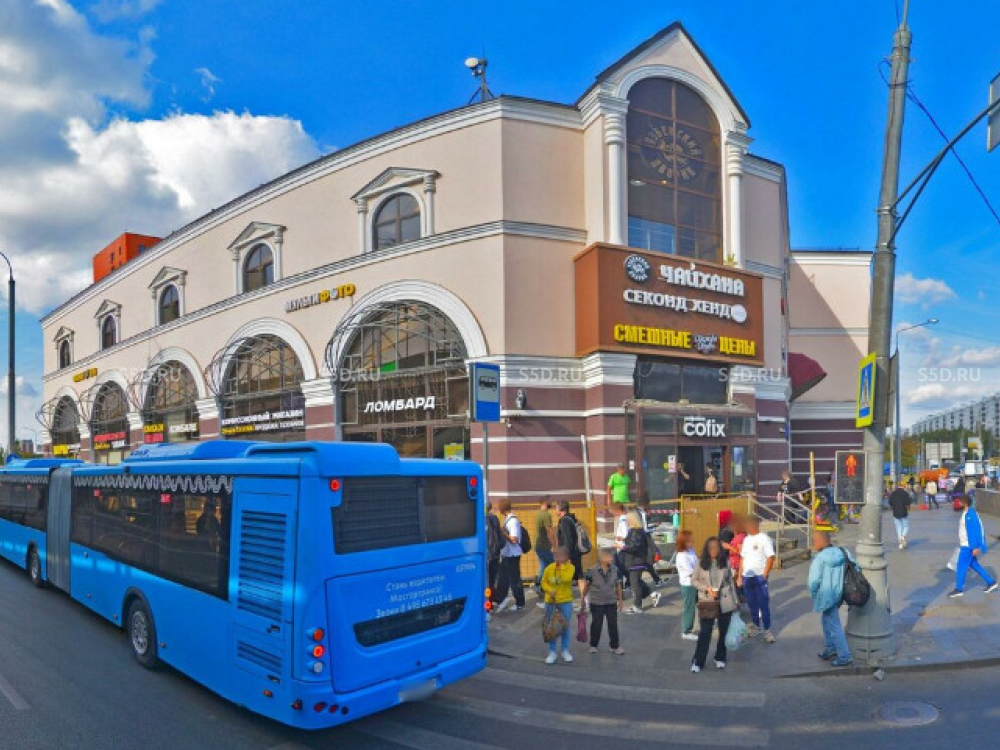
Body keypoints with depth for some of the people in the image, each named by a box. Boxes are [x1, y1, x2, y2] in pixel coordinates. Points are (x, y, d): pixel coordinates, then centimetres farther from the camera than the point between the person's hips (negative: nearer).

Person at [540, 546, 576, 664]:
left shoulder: (570, 567, -8)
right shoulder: (549, 568, -4)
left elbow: (567, 578, -25)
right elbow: (544, 582, 1)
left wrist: (562, 567, -19)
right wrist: (550, 590, -15)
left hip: (565, 601, -1)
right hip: (551, 601, 1)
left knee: (565, 626, 7)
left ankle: (565, 651, 24)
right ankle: (552, 652, 18)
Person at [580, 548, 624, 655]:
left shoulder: (615, 570, -5)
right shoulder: (592, 571, -16)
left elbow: (618, 585, 5)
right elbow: (585, 585, -5)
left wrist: (620, 600, 9)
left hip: (611, 602, 3)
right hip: (596, 603, -3)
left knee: (613, 624, 7)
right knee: (596, 624, 8)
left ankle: (615, 645, 22)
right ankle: (593, 645, 25)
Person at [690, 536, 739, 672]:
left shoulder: (725, 563, 1)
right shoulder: (701, 563, -3)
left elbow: (730, 582, 8)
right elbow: (694, 580, 0)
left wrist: (735, 601, 8)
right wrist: (706, 588, -15)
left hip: (725, 602, 2)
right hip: (707, 602, -2)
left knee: (723, 631, 11)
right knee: (705, 632, -4)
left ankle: (720, 659, 28)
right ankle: (698, 662, 4)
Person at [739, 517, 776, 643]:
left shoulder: (764, 539, -9)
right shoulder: (746, 539, 11)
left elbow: (771, 557, -13)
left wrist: (764, 575, -16)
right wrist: (740, 575, 10)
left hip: (759, 577, -6)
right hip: (746, 577, 6)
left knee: (763, 604, -1)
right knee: (752, 604, 15)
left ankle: (767, 630, 6)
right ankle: (755, 625, 27)